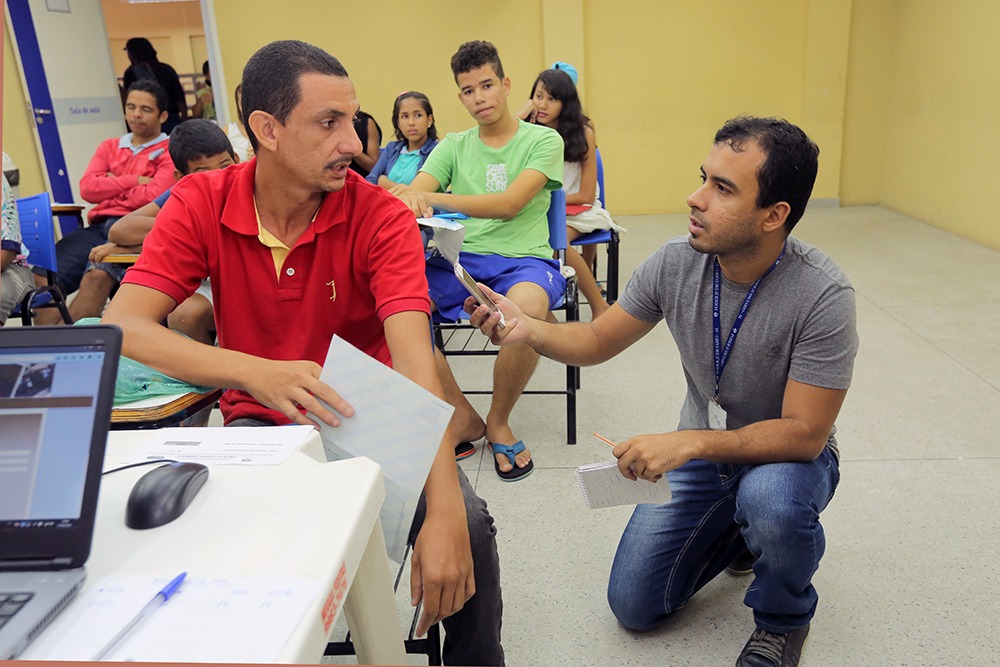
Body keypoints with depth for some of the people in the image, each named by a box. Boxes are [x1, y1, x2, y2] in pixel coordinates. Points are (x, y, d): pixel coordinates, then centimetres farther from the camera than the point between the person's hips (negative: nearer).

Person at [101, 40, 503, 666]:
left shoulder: (381, 216, -15)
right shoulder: (201, 204, -9)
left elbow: (414, 358, -27)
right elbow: (122, 326, -20)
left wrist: (445, 511, -39)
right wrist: (257, 372, -38)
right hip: (260, 421, 2)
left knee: (468, 527, -23)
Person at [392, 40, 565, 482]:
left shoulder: (543, 140, 5)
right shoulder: (453, 146, 17)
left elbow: (509, 203, -12)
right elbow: (412, 194, 0)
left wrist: (431, 197, -21)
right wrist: (408, 201, -27)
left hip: (522, 260, -3)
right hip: (459, 258, 4)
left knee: (527, 308, -40)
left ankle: (498, 423, -8)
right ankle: (463, 418, -8)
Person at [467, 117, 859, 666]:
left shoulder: (821, 296, -29)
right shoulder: (676, 263, -16)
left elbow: (804, 434, -27)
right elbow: (599, 341, -5)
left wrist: (690, 441, -38)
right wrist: (527, 329, -25)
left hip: (789, 454, -3)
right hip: (701, 451, 4)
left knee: (768, 499, -40)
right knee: (634, 606, 1)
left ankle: (784, 616, -4)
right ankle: (738, 529, 26)